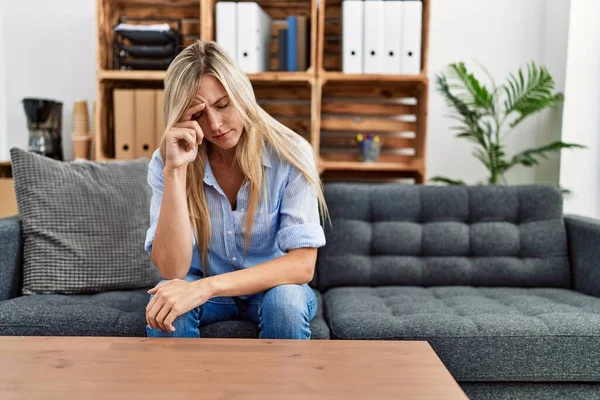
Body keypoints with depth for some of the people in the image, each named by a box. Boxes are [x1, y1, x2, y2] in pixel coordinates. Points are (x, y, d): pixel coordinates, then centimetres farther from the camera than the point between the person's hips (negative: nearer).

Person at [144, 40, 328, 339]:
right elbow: (171, 270, -25)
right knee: (165, 302, -31)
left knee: (286, 300, -34)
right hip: (202, 290, 1)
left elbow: (303, 264, -27)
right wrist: (176, 170, -34)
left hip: (272, 288, -1)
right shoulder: (165, 162, -15)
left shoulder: (290, 154, -20)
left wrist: (207, 286, -38)